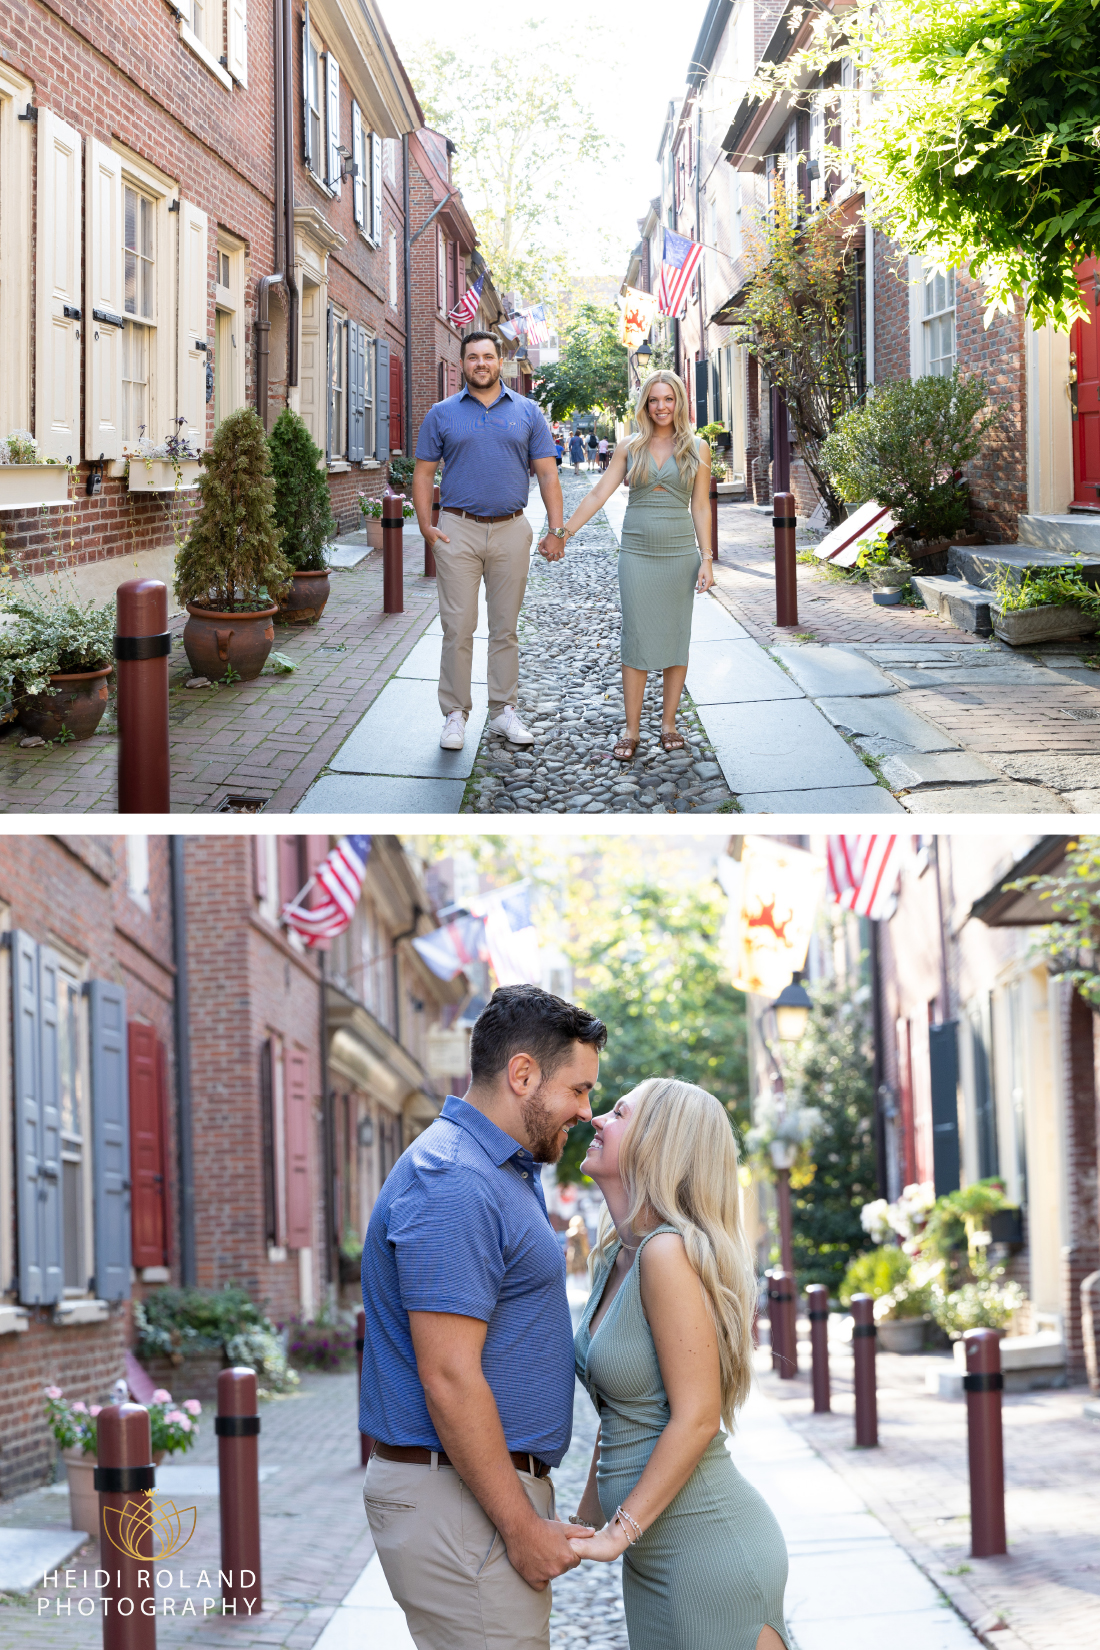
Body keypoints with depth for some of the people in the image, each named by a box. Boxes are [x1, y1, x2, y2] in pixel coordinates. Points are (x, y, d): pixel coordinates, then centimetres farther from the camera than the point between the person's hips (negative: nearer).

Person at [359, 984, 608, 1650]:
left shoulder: (509, 1172, 17)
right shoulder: (453, 1185, -17)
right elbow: (448, 1380, -22)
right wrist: (523, 1526, -19)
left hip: (501, 1486, 10)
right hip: (460, 1499, -10)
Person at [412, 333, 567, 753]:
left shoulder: (527, 413, 8)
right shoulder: (442, 414, 6)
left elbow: (547, 474, 7)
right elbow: (423, 473, 7)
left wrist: (556, 530, -2)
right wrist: (426, 527, -5)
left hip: (511, 530, 1)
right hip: (458, 531, -1)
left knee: (505, 628, 8)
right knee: (457, 627, -2)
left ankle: (504, 709, 15)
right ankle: (455, 713, 4)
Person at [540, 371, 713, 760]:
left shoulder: (697, 449, 4)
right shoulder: (629, 447, 5)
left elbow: (701, 508, 3)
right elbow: (598, 495, 5)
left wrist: (706, 560, -2)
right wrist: (562, 533, 0)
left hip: (680, 553, 0)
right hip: (638, 553, 0)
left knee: (676, 636, 4)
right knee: (636, 639, -1)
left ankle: (669, 723, 14)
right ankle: (631, 730, 3)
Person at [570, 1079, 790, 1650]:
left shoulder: (669, 1253, -17)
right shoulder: (615, 1257, 10)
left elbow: (696, 1419, -20)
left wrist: (619, 1531, -16)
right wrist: (586, 1521, 17)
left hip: (709, 1545, -9)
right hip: (652, 1557, 9)